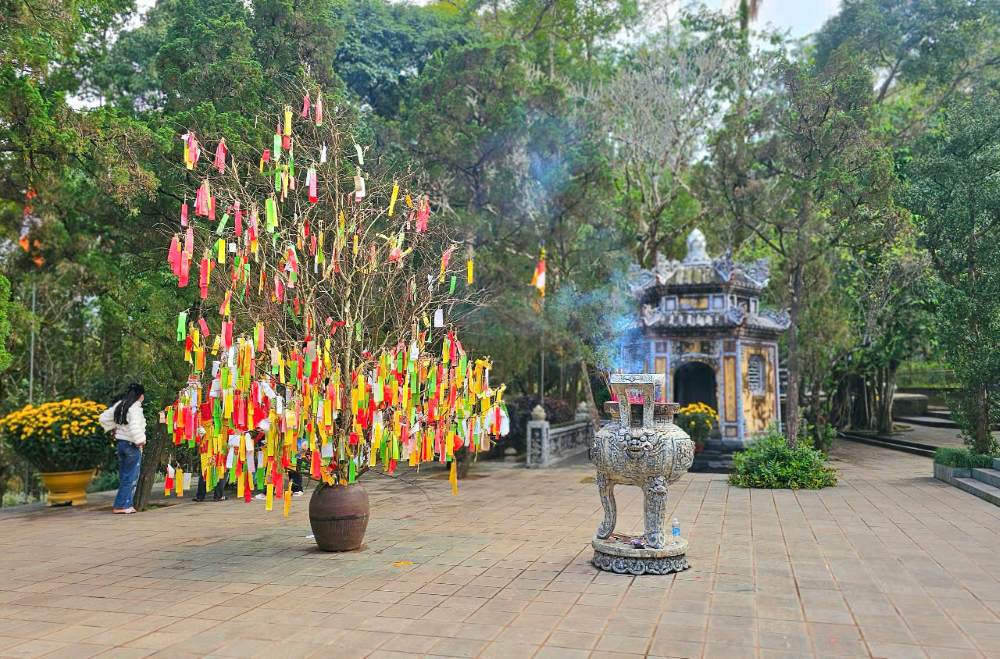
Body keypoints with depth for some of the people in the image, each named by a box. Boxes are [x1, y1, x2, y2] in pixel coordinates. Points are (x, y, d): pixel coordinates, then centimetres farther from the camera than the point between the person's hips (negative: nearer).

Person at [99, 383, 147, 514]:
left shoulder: (119, 405, 9)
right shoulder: (135, 408, -18)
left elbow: (103, 418, 16)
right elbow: (135, 427, -30)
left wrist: (112, 429, 18)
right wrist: (140, 440, -18)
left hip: (120, 443, 9)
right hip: (132, 445, -9)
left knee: (123, 477, 15)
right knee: (131, 477, 0)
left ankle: (125, 505, 20)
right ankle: (121, 506, 2)